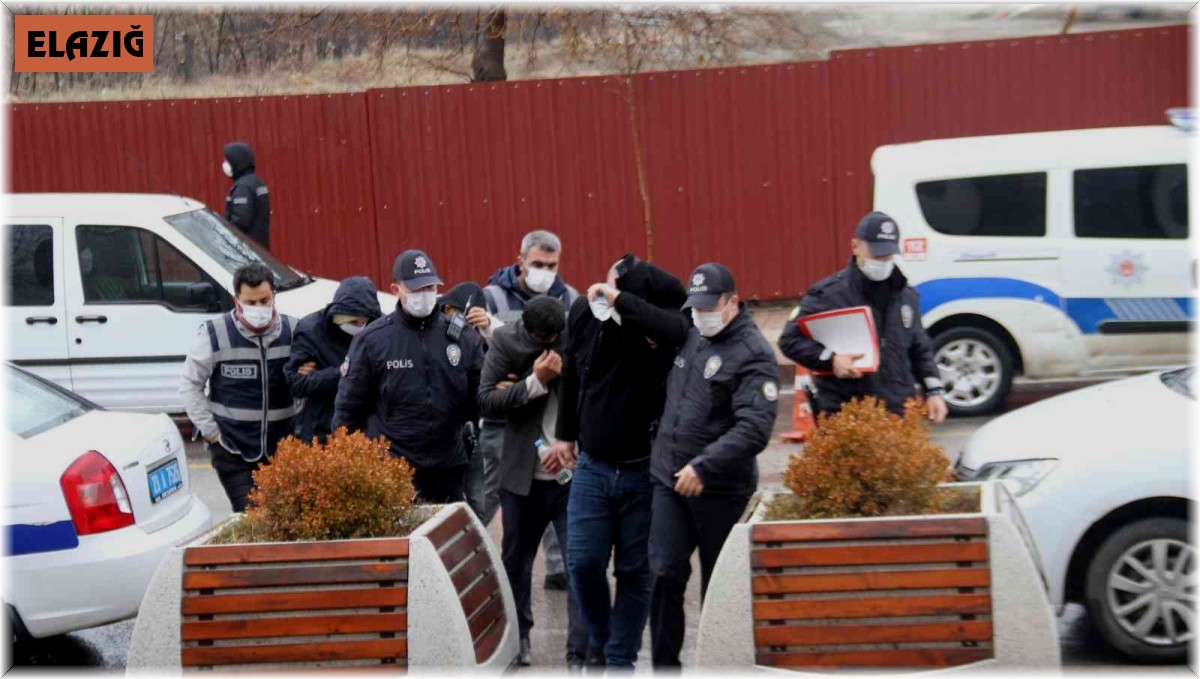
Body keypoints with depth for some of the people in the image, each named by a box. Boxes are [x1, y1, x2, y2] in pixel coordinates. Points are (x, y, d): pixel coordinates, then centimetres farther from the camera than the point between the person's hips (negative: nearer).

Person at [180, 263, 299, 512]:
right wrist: (209, 430, -4)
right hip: (232, 450, -3)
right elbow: (190, 385, -1)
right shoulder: (214, 334, -9)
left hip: (282, 447, 3)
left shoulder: (292, 330, -1)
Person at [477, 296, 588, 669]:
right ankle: (518, 635, 37)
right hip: (523, 474, 2)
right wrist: (534, 382, -21)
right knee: (516, 561, 17)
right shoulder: (505, 340, -5)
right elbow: (486, 400, -9)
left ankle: (579, 655, 1)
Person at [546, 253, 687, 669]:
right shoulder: (584, 311, -2)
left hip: (645, 471, -3)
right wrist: (565, 434, 19)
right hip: (592, 466, 3)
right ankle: (599, 638, 27)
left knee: (635, 571, 4)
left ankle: (620, 660, 18)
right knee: (583, 563, 0)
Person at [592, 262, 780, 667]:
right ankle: (664, 664, 8)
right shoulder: (693, 334, 9)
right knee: (665, 574, 1)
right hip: (670, 481, 6)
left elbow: (754, 428, -23)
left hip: (719, 490, -6)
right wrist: (620, 301, 17)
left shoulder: (753, 354, -13)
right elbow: (664, 323, 30)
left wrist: (705, 467, -30)